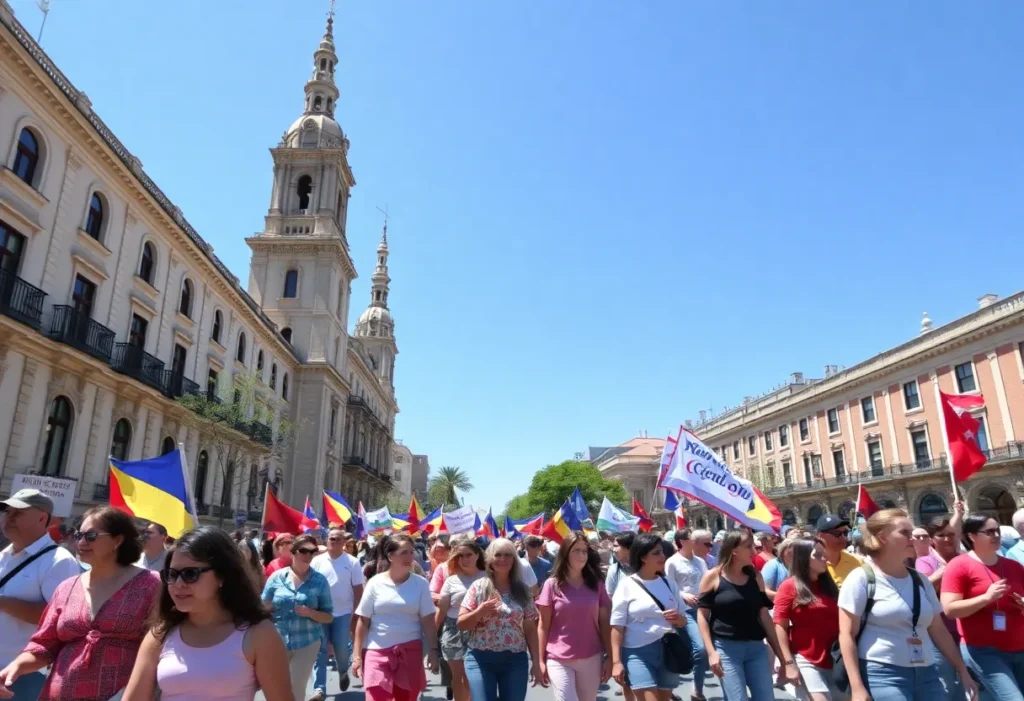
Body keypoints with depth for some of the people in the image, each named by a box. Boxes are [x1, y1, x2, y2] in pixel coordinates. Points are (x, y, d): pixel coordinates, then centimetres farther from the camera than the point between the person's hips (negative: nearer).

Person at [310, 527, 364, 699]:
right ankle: (319, 689, 7)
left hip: (343, 614, -1)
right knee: (320, 652, 1)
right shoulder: (317, 561, 1)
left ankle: (343, 672, 37)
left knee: (341, 650, 7)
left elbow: (358, 591, -1)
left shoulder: (352, 562, -3)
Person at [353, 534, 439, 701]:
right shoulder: (375, 583, -4)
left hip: (410, 651, 2)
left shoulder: (420, 583, -1)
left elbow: (428, 620, 2)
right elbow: (363, 621, 1)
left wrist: (433, 649, -3)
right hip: (378, 651, -1)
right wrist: (357, 655, 0)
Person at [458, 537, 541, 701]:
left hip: (515, 660, 2)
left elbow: (530, 629, 7)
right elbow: (461, 624, -1)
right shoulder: (478, 587, -1)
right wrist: (480, 611, -18)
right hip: (481, 659, -1)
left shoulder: (522, 591, 4)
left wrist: (536, 663, 3)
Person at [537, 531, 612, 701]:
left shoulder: (596, 584, 4)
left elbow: (604, 623, 7)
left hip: (591, 659, 3)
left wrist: (609, 657, 3)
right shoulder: (552, 584, -3)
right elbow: (543, 626, 0)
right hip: (559, 660, -2)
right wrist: (541, 660, -2)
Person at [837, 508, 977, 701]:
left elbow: (938, 630, 19)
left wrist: (962, 671, 16)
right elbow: (847, 635, -10)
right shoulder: (861, 578, -8)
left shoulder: (919, 580, 11)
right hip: (882, 675, -6)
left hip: (926, 674, 6)